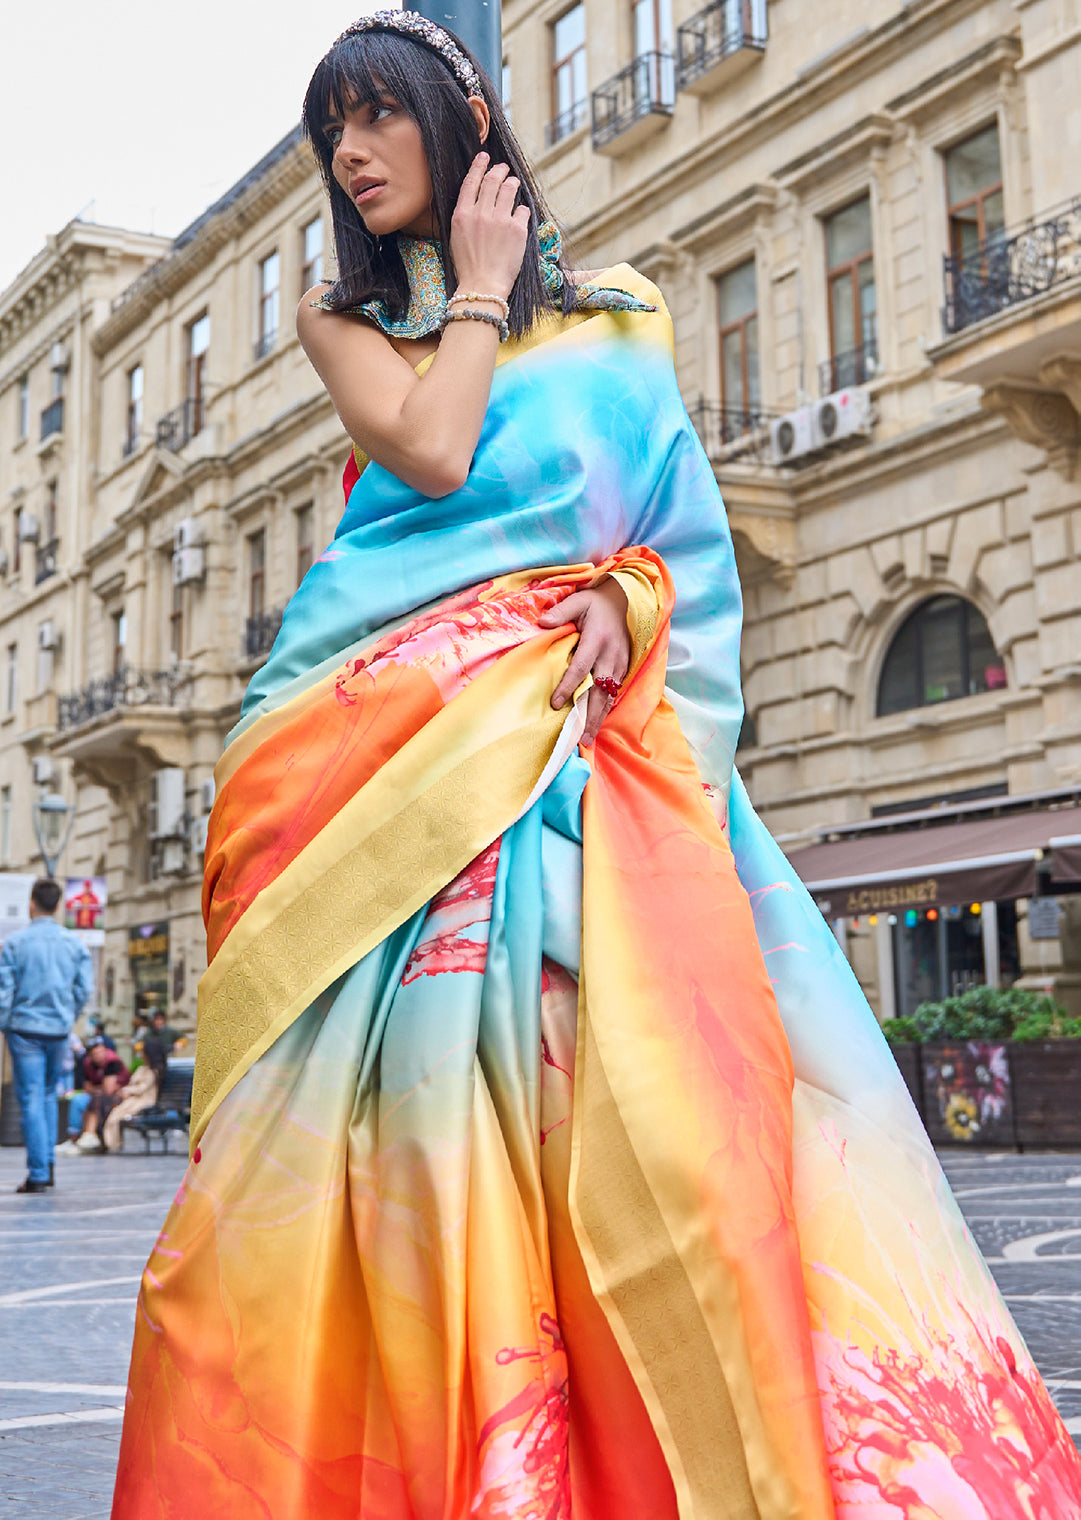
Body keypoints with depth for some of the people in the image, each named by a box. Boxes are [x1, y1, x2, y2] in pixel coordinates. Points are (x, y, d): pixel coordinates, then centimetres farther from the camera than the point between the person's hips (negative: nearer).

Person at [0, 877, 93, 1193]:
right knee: (49, 1095, 19)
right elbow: (85, 989, 3)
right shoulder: (74, 943, 2)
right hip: (60, 1030, 3)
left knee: (31, 1099, -1)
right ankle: (47, 1162, 15)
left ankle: (38, 1175, -3)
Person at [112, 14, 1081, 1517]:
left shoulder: (608, 312, 19)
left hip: (585, 712, 0)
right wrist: (480, 287, 8)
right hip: (400, 724, 0)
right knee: (418, 1068, -13)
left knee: (634, 1075, -13)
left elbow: (684, 515, 11)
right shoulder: (339, 315, 17)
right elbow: (429, 453, -3)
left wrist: (624, 598, -8)